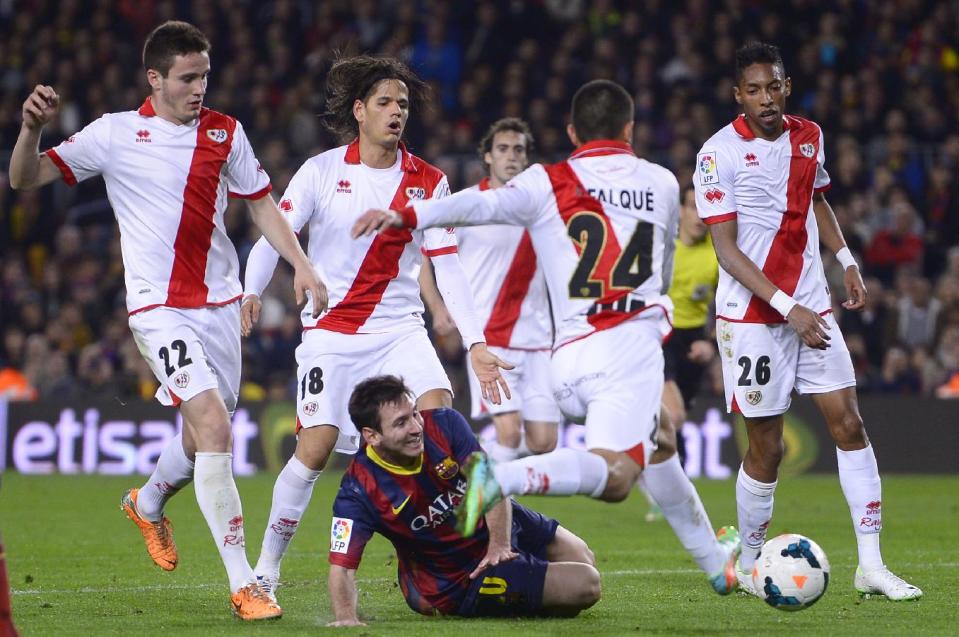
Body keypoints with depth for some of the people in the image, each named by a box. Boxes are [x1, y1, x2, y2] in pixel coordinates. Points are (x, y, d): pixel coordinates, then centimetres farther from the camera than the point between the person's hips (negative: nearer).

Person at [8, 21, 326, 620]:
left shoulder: (225, 133, 5)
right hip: (159, 307, -5)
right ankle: (243, 583, -18)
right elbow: (25, 178, -3)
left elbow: (263, 205, 15)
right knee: (213, 424, -20)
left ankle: (148, 504, 50)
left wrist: (301, 266, 5)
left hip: (220, 302, 5)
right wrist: (33, 127, -22)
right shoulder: (115, 134, -4)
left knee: (205, 435, 14)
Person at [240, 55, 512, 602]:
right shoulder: (322, 171, -2)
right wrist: (251, 292, -18)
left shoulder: (429, 182, 3)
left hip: (400, 327, 2)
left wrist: (476, 344, -6)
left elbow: (448, 267, 2)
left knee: (440, 414, -22)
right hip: (331, 329, -2)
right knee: (317, 444, -12)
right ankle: (268, 565, 4)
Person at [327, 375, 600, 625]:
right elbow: (342, 566, -32)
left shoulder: (443, 424, -20)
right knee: (585, 584, -14)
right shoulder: (359, 491, -31)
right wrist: (345, 617, -51)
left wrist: (500, 543, -34)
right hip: (462, 578, -6)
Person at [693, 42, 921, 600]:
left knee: (849, 424, -4)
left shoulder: (809, 136, 6)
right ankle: (749, 567, 17)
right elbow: (726, 249, -15)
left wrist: (847, 260, 12)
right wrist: (789, 309, -21)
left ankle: (871, 565, -3)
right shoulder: (720, 154, -11)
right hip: (752, 316, -5)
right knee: (767, 449, -2)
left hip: (812, 308, 5)